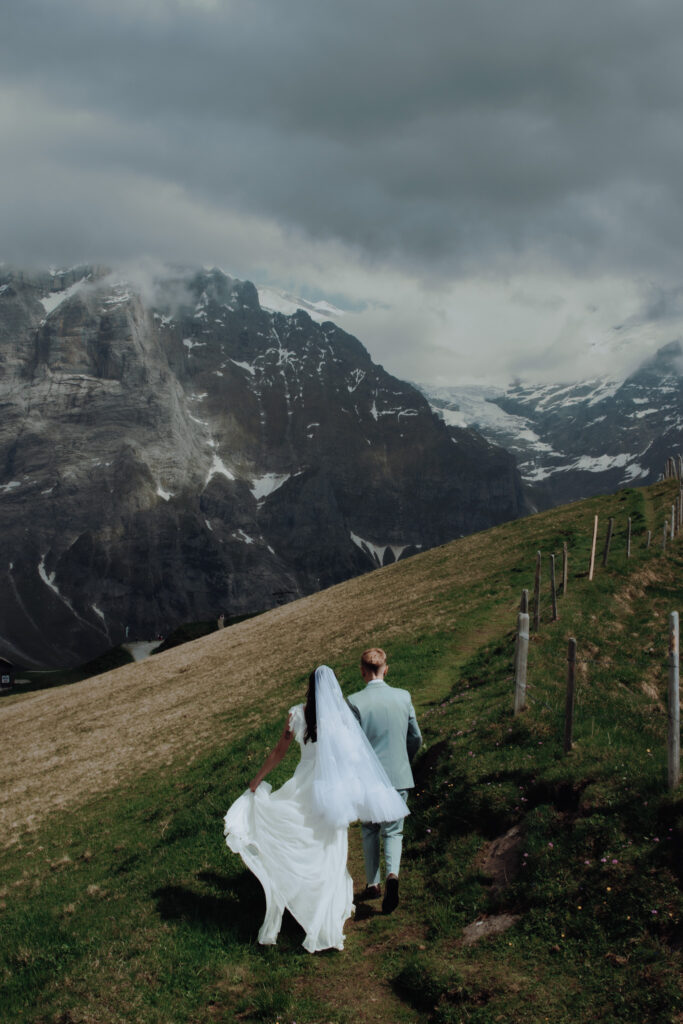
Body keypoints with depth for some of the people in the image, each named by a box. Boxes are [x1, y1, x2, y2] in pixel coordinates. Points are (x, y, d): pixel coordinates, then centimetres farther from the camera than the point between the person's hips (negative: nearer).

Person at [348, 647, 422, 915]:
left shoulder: (355, 702, -13)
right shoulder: (403, 697, -3)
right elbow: (416, 738, 6)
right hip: (399, 777, 2)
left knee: (369, 831, 19)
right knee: (393, 831, 13)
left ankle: (373, 885, 23)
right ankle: (392, 873, -12)